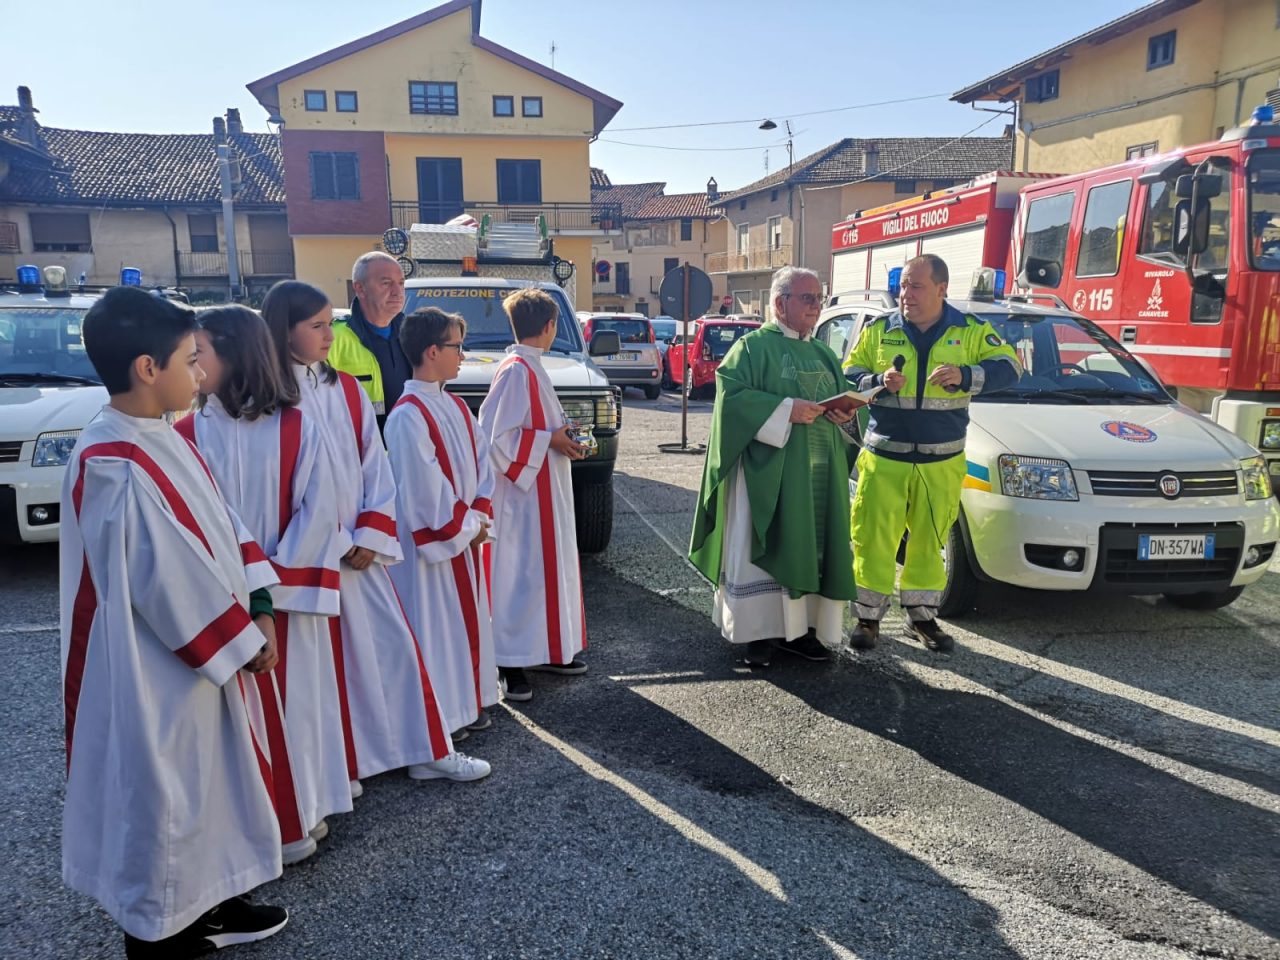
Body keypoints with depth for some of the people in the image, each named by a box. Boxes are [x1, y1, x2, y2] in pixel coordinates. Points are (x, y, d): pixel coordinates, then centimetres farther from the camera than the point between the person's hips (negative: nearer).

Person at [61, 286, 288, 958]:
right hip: (152, 672, -9)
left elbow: (220, 524, 8)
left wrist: (257, 606, -1)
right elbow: (169, 578, -25)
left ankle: (207, 904, 38)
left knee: (202, 779, 20)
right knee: (159, 793, 8)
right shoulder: (117, 468, -24)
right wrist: (244, 640, -14)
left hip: (198, 657, 9)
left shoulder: (160, 439, 5)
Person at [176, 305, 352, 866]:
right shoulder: (188, 435, 0)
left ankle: (303, 812, 26)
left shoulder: (297, 430, -4)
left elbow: (317, 512, -7)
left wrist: (277, 579, -14)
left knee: (294, 701, 9)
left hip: (288, 596, -1)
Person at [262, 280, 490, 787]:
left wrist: (372, 536, -5)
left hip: (360, 545, 5)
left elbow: (374, 464, 5)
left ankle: (428, 751, 20)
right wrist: (339, 544, -11)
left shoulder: (346, 388, 7)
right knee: (331, 657, 6)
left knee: (395, 644, 8)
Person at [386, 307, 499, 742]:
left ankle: (469, 702, 30)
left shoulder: (455, 407, 9)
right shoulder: (408, 415, -18)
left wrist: (480, 516, -4)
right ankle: (439, 715, 16)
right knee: (434, 623, 2)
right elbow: (424, 486, -21)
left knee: (468, 616, 16)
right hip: (432, 542, -8)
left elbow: (482, 461, 8)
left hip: (466, 536, 9)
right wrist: (466, 525, -13)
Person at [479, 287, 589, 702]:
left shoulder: (530, 367, 12)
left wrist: (561, 436, 8)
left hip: (544, 489, 10)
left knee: (549, 567, 16)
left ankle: (549, 650, 27)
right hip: (525, 492, -10)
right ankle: (510, 663, 5)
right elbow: (496, 434, -22)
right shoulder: (516, 370, -17)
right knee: (521, 573, -4)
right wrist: (551, 439, -17)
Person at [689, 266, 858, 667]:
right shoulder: (754, 346, -3)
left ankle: (801, 627, 20)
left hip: (821, 472, 7)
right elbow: (731, 394, -15)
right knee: (765, 549, 0)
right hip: (769, 471, -6)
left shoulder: (824, 354, 19)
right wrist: (786, 409, -21)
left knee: (811, 549, 9)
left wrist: (843, 414, -3)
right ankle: (761, 632, 9)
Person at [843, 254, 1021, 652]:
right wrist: (878, 380, -13)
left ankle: (922, 617, 25)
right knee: (874, 540, -2)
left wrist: (965, 376, -17)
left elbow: (1009, 366, 0)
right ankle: (868, 617, 11)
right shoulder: (879, 329, 4)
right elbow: (847, 374, 8)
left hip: (942, 461, 1)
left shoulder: (970, 330, 4)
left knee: (929, 542, 9)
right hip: (884, 458, 0)